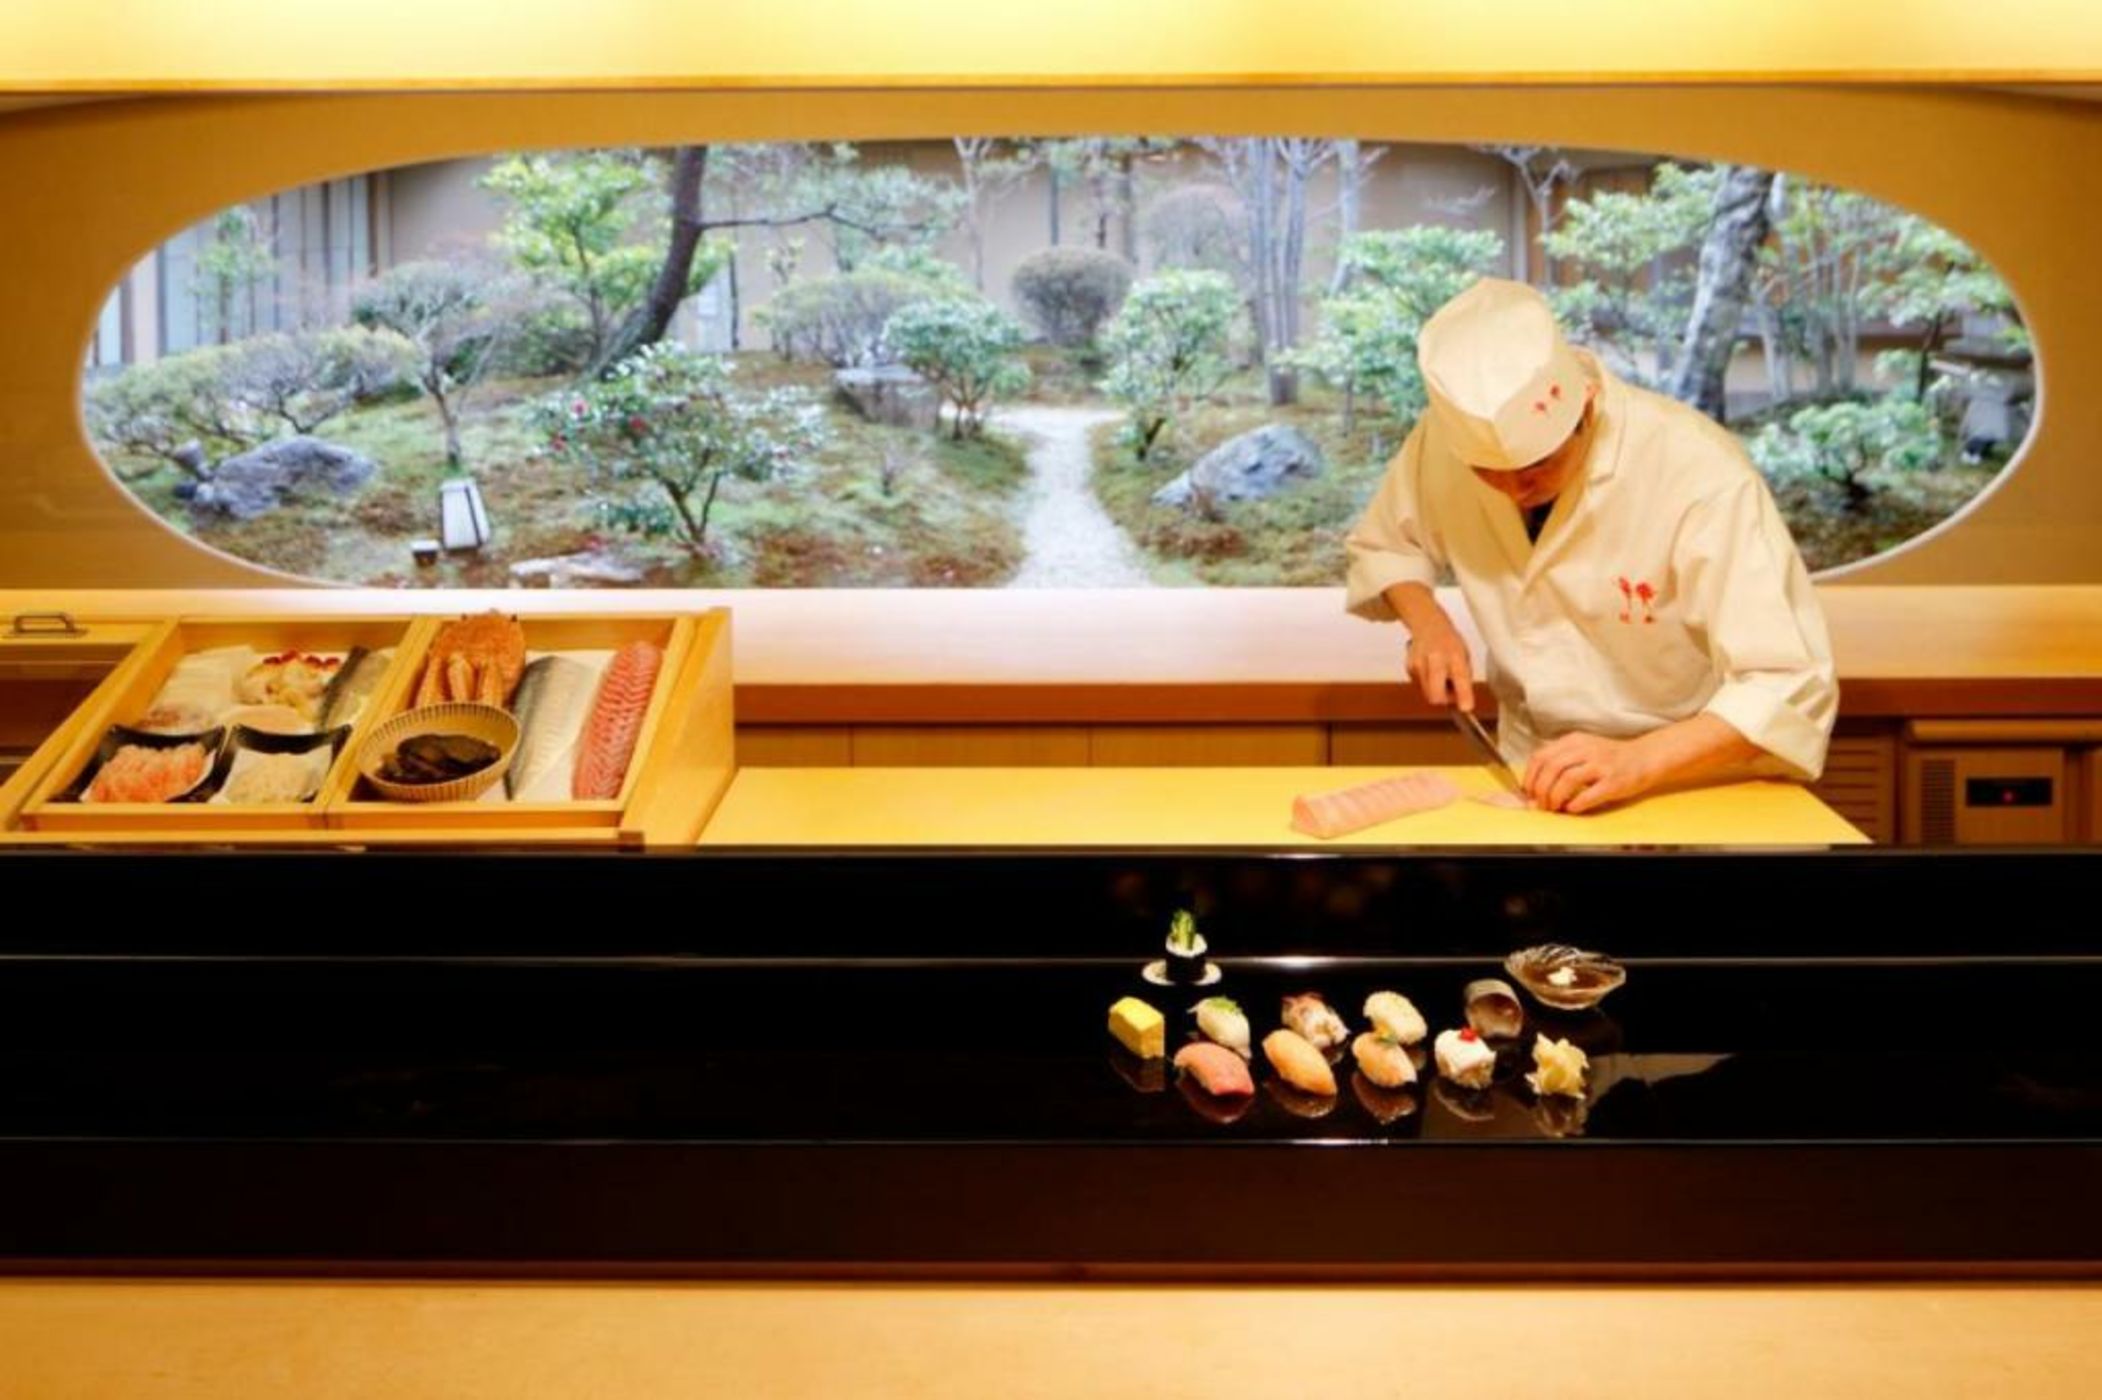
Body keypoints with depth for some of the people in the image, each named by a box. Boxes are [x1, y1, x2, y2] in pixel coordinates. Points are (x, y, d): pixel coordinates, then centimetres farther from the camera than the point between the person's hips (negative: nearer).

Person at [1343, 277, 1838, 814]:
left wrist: (1636, 761, -36)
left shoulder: (1700, 473, -23)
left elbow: (1791, 690, -24)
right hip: (1536, 775, 3)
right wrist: (1425, 619, -10)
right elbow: (1382, 544, 8)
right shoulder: (1450, 437, -11)